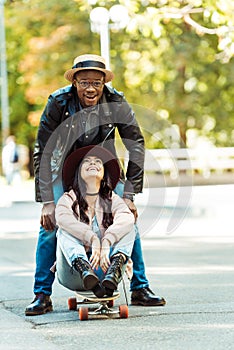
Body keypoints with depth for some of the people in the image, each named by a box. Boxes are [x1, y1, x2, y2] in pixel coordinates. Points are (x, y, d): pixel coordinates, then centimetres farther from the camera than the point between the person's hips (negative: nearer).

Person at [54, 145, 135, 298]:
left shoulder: (112, 199, 10)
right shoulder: (68, 199, 5)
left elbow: (127, 219, -15)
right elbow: (63, 218, -21)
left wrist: (106, 243, -33)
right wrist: (93, 240, -34)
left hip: (105, 267, 1)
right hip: (74, 276, -1)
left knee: (128, 226, -14)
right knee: (65, 230, -23)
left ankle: (114, 271, -43)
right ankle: (84, 271, -52)